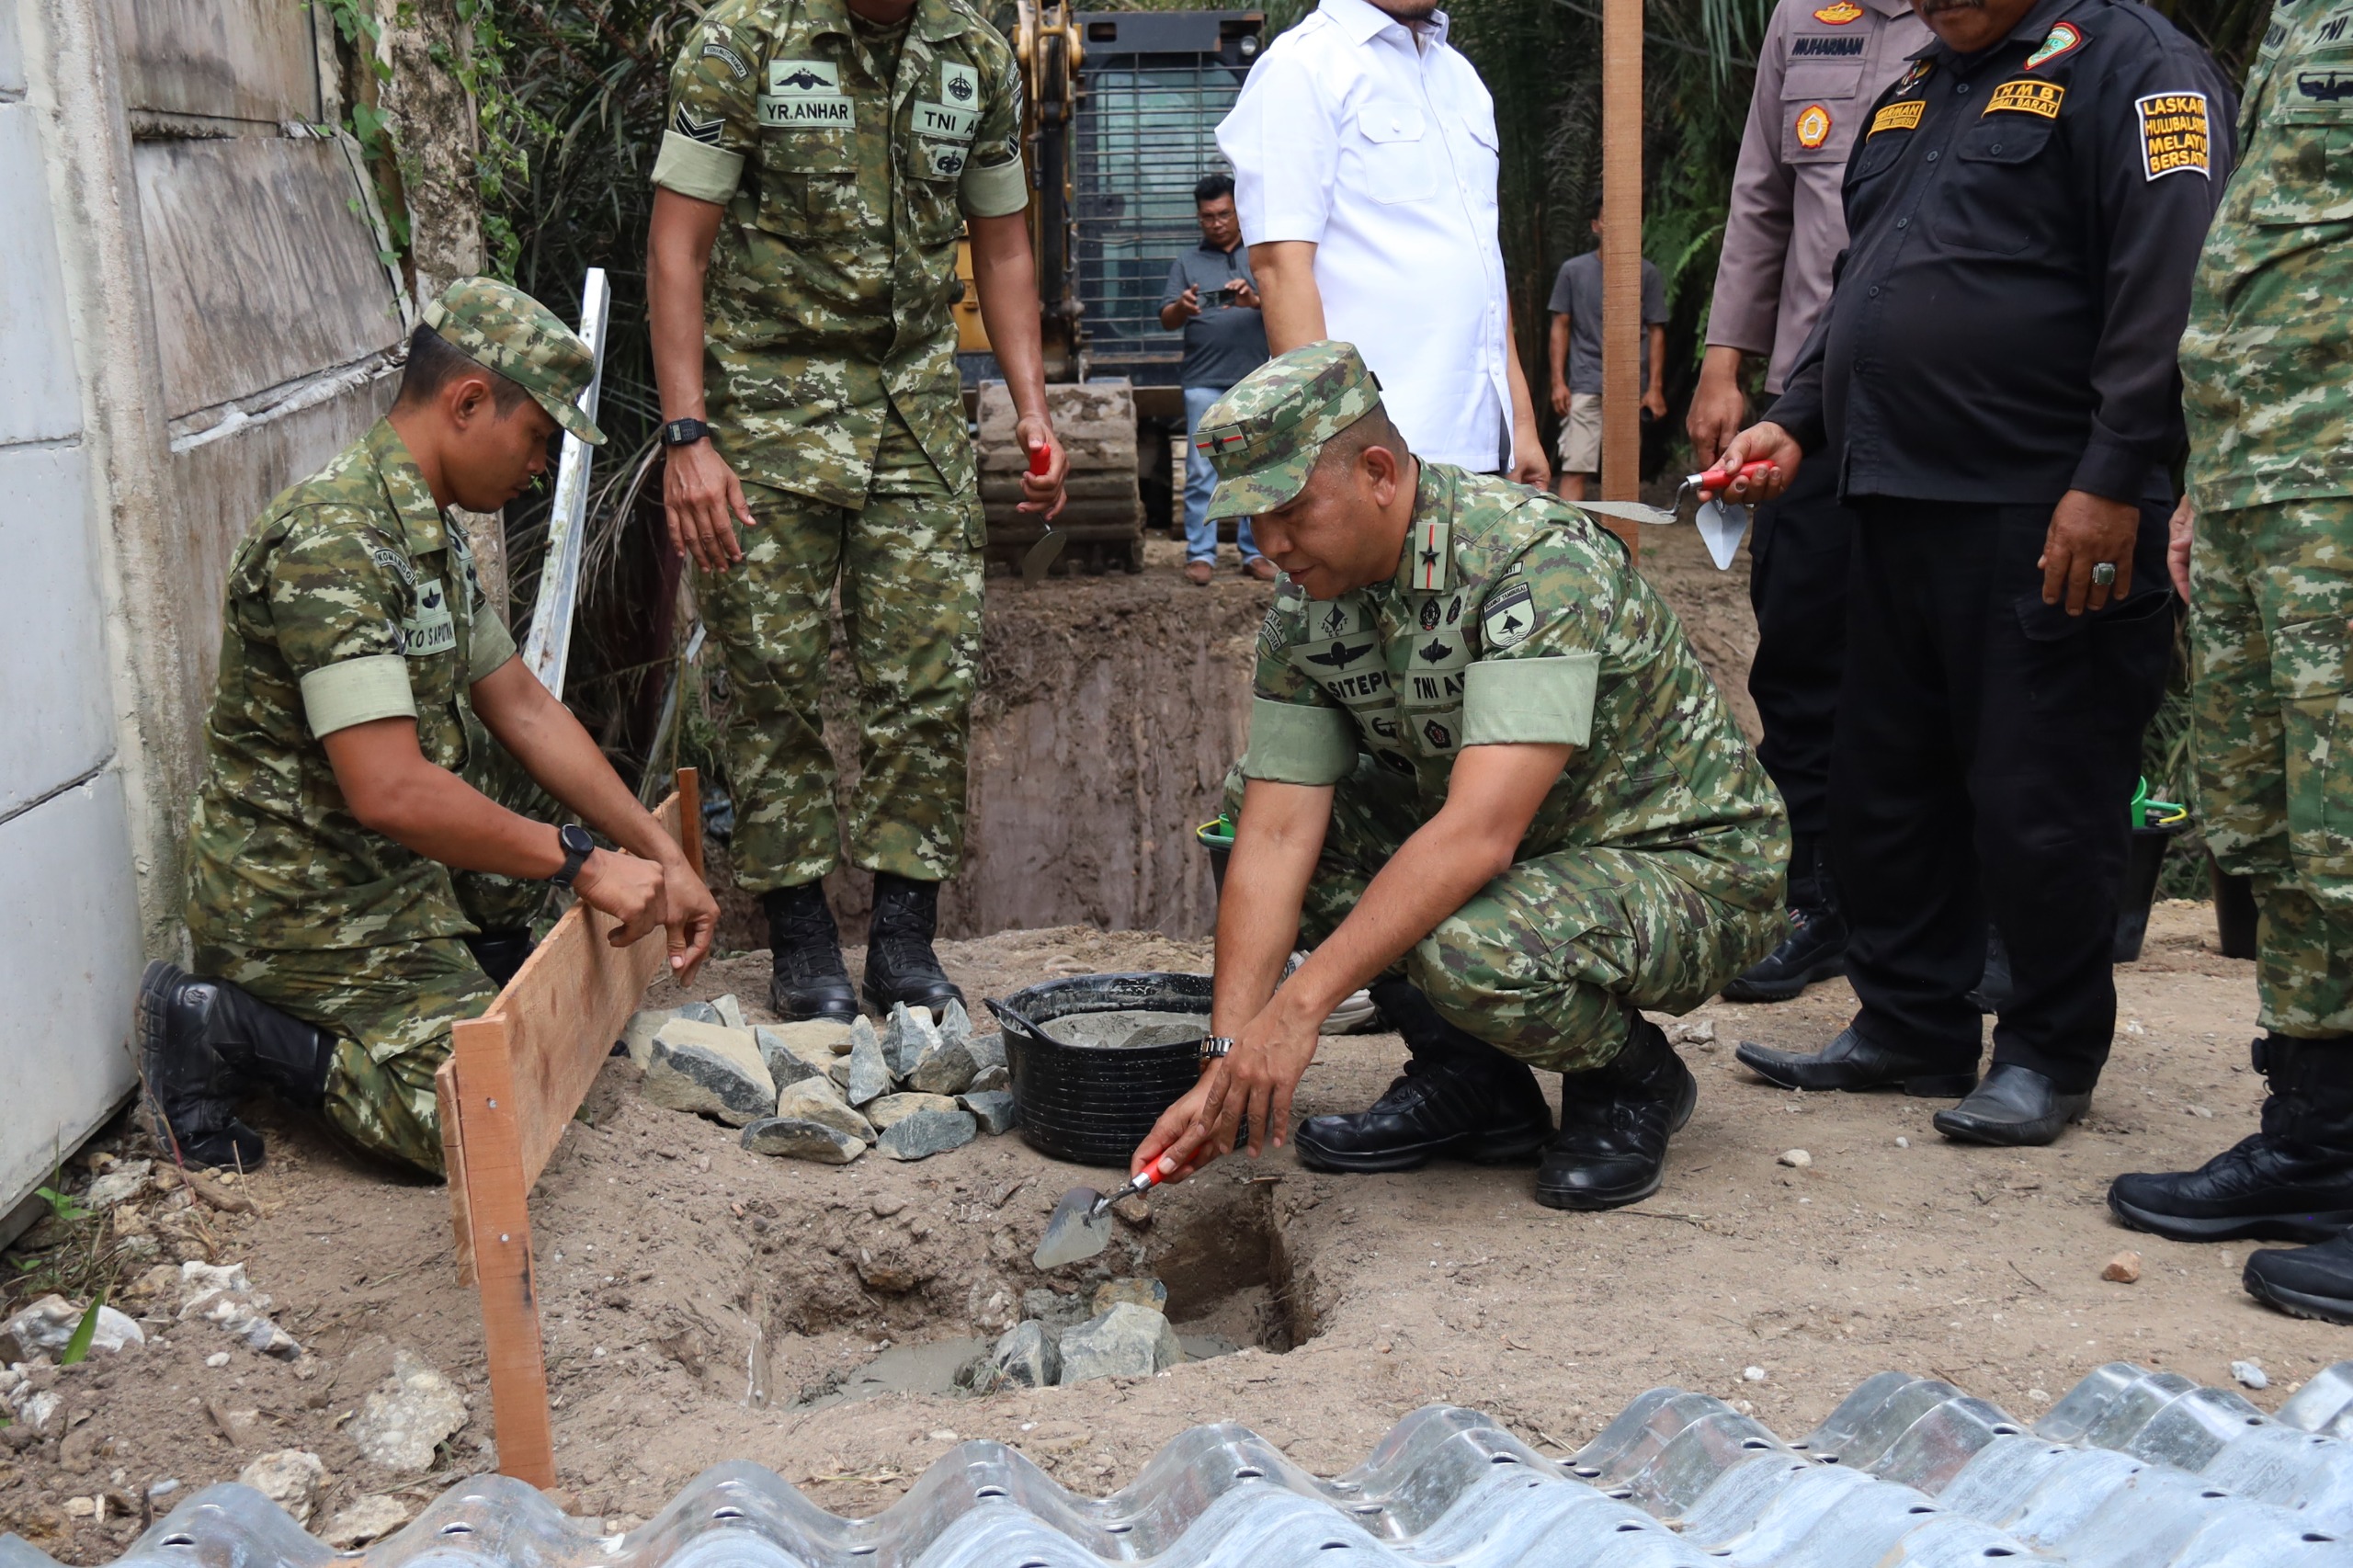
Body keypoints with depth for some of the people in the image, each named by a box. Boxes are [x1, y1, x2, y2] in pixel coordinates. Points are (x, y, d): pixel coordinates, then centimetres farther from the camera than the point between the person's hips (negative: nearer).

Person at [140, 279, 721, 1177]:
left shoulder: (429, 533, 10)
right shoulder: (333, 542, -24)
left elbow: (522, 707, 12)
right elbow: (391, 791, -31)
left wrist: (661, 861, 7)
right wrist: (579, 863, -23)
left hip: (395, 873, 10)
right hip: (305, 902, -10)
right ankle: (224, 1029, -5)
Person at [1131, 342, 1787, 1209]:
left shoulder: (1541, 561, -29)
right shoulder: (1307, 603, -6)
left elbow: (1478, 835, -38)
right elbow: (1277, 837, -12)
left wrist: (1299, 1005, -40)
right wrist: (1229, 1061, -21)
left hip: (1691, 863, -7)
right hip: (1513, 850, 8)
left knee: (1471, 950, -37)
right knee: (1253, 798, -5)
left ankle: (1633, 1079, -1)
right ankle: (1471, 1080, 3)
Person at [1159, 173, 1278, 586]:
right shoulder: (1186, 263, 16)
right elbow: (1166, 319, 7)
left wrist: (1255, 301, -19)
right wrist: (1182, 307, -16)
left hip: (1258, 380, 0)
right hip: (1205, 381, 0)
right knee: (1202, 471, -4)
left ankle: (1255, 552, 8)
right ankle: (1200, 553, 0)